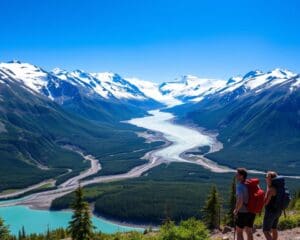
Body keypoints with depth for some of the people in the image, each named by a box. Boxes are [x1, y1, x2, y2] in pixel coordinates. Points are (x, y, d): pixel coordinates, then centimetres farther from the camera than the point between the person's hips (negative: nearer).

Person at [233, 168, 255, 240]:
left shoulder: (240, 186, -21)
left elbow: (240, 201, -32)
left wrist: (236, 210, -15)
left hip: (242, 213, -7)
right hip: (251, 212, 7)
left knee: (239, 233, 8)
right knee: (249, 232, 17)